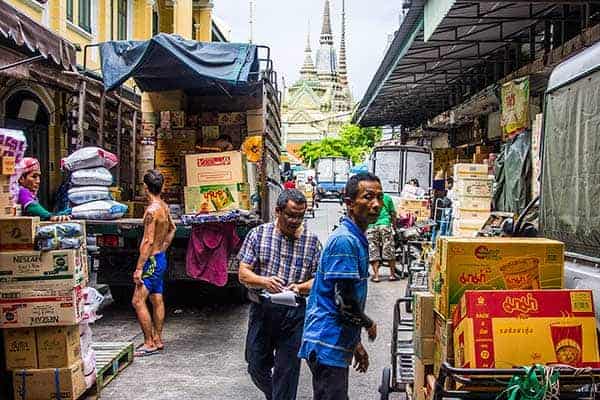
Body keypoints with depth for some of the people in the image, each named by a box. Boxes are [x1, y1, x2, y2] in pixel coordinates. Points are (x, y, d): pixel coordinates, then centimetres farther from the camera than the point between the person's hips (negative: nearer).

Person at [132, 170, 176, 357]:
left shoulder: (152, 210, -20)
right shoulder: (164, 206, 7)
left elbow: (148, 241, -23)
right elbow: (172, 229, 23)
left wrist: (139, 268, -21)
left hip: (152, 261, -9)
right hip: (161, 258, 9)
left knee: (138, 301, -7)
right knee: (157, 300, 14)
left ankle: (149, 343, -3)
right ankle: (158, 340, 22)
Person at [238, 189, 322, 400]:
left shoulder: (312, 241, 1)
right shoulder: (258, 234, 0)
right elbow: (243, 273, -3)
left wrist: (300, 288, -20)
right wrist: (264, 282, -23)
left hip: (294, 314, -1)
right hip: (261, 309, 1)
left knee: (287, 371, 4)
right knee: (256, 366, 13)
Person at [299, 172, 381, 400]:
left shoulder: (357, 240, 13)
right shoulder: (344, 241, -18)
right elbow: (345, 303, -21)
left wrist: (356, 344, 21)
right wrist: (369, 325, -2)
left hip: (338, 343, 10)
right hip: (328, 345, -10)